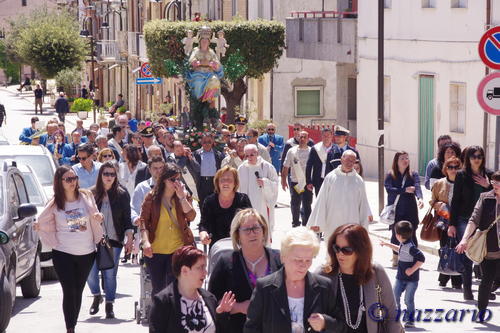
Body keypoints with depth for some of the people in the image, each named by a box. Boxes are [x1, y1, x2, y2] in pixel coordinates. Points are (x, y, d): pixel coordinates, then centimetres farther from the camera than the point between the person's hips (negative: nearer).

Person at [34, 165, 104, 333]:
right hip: (63, 254, -2)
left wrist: (99, 217, -10)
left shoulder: (86, 196, 0)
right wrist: (38, 226, -12)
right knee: (69, 292, -9)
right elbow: (43, 221, 8)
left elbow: (95, 216, 11)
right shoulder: (54, 204, -3)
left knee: (78, 291, 11)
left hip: (87, 253, 2)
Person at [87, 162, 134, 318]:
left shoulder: (122, 195, 3)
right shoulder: (92, 194, 1)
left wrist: (130, 238, -1)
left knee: (110, 274, 0)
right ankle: (97, 296, 24)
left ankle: (109, 305, 12)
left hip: (114, 240, 0)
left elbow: (127, 219, 6)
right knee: (91, 272, -3)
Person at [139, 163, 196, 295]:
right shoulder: (152, 197, -1)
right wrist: (146, 241, -16)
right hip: (155, 250, 0)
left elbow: (191, 216, -8)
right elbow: (143, 220, -3)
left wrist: (182, 197, -15)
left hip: (178, 249, 0)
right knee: (158, 288, 8)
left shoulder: (183, 196, 5)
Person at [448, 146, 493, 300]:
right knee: (467, 255, -7)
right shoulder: (462, 175, 2)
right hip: (465, 220, -2)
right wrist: (452, 224, -1)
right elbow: (455, 200, 2)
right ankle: (467, 290, -1)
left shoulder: (488, 176, 8)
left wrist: (488, 186, -9)